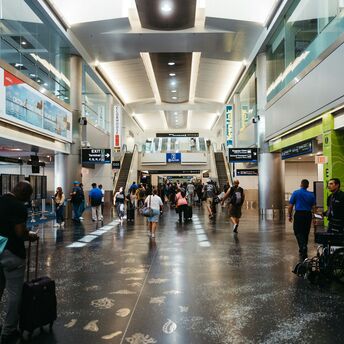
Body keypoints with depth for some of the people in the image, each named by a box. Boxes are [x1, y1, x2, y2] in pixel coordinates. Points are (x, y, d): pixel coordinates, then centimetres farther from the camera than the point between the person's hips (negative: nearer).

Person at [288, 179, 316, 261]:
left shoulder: (295, 193, -3)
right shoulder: (311, 195, 5)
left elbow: (290, 206, -3)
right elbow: (313, 207, 4)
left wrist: (289, 215, 6)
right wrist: (313, 216, 13)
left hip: (299, 215, -3)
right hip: (308, 215, 4)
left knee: (298, 232, -2)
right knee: (305, 233, 13)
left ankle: (303, 249, -21)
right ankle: (303, 250, 23)